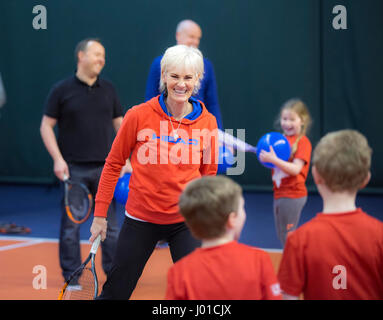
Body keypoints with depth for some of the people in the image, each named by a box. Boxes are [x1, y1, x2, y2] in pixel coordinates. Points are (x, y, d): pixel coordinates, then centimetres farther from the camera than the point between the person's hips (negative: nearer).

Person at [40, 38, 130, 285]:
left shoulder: (108, 89, 10)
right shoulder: (62, 90, -1)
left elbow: (119, 125, 14)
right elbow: (46, 126, 0)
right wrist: (58, 159, -10)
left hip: (105, 168, 3)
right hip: (73, 169, -3)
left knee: (110, 223, 5)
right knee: (71, 223, 3)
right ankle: (72, 274, 12)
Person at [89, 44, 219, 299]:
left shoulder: (207, 123, -2)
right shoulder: (138, 116, -8)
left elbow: (208, 174, 9)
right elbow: (113, 164, 2)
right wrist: (100, 215, 2)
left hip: (186, 221, 1)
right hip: (141, 218, -1)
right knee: (115, 293, 6)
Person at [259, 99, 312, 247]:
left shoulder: (303, 142, -12)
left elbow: (296, 169, -21)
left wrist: (274, 160, -31)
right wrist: (265, 157, -4)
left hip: (293, 195, -8)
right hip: (279, 193, 8)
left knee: (287, 236, -4)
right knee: (282, 235, 15)